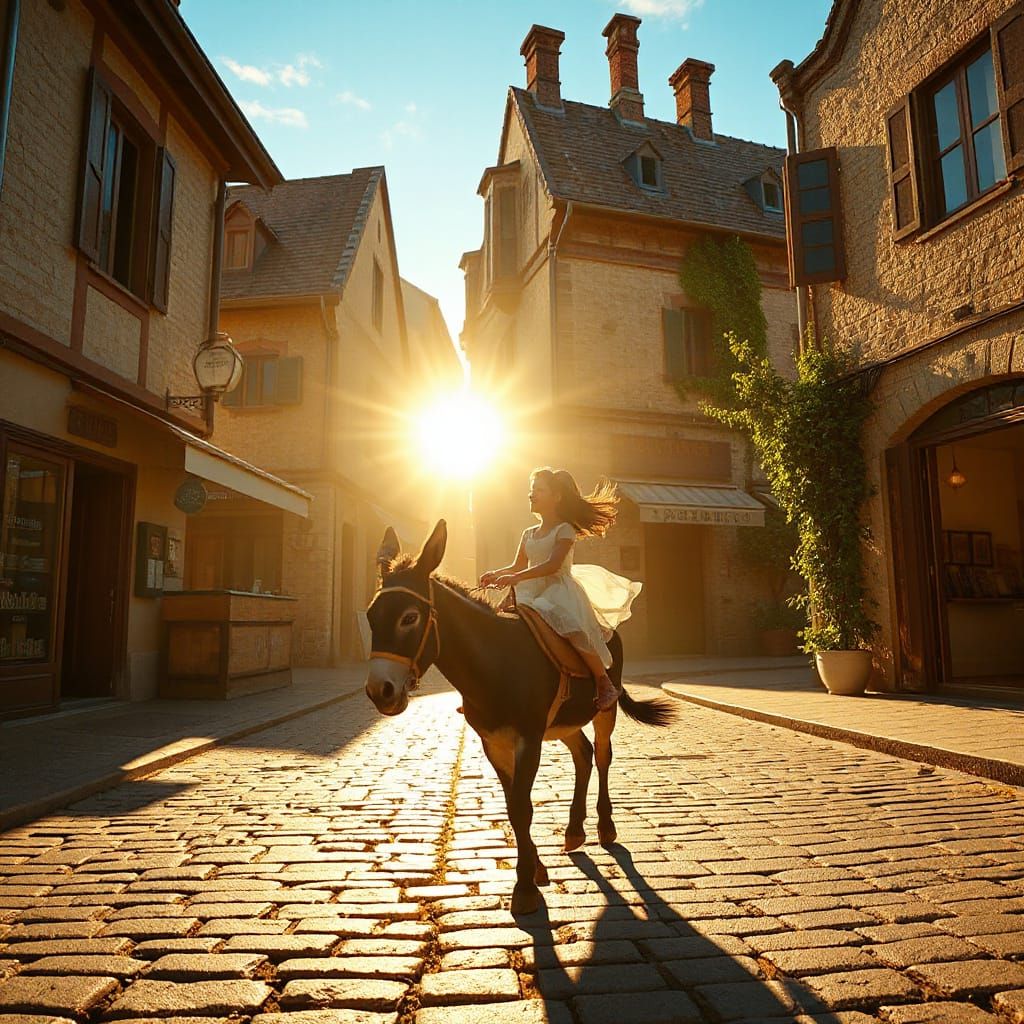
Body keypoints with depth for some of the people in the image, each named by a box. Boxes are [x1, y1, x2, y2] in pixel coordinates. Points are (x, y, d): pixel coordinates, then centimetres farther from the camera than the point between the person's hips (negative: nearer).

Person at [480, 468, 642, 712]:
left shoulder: (564, 530, -2)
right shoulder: (529, 534, 18)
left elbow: (553, 565, -16)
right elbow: (517, 566, 21)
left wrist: (516, 578, -26)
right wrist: (496, 574, -1)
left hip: (560, 588, -7)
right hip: (533, 592, 7)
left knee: (573, 630, -32)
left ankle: (605, 686, -13)